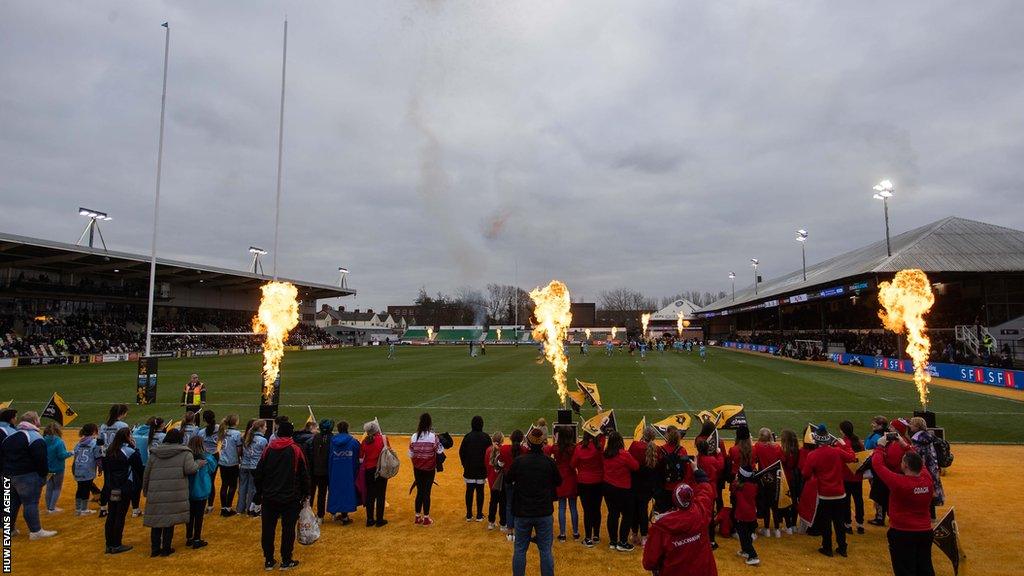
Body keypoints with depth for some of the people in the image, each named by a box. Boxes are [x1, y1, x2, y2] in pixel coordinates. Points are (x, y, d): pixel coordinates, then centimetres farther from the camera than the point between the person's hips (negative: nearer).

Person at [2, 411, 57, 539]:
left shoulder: (10, 436, 13)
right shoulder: (35, 437, -13)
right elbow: (41, 460, -17)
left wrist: (6, 472, 20)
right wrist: (44, 475, -7)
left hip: (9, 475, 8)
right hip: (27, 476, -8)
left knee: (12, 503, 18)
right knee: (31, 503, -4)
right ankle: (35, 531, -2)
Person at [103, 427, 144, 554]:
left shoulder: (110, 450, 6)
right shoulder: (129, 451, -14)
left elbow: (105, 467, 12)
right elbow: (139, 466, -8)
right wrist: (135, 448, -2)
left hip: (111, 488, 6)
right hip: (125, 489, -6)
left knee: (111, 515, 11)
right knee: (120, 516, 1)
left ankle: (109, 544, 17)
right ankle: (116, 545, 6)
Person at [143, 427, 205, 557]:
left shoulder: (154, 454, 11)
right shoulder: (184, 453, -1)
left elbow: (146, 475, 13)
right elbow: (190, 469, -14)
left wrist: (145, 491, 22)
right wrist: (199, 463, 5)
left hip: (155, 494, 3)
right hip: (175, 495, -3)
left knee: (156, 519, 12)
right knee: (170, 520, 6)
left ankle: (155, 549, 18)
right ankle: (166, 549, 12)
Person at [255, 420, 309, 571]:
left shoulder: (269, 448, 1)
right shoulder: (295, 449, -6)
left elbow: (258, 473, 4)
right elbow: (304, 474, -4)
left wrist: (259, 492, 16)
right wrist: (305, 493, 8)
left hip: (269, 497, 3)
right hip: (290, 498, -2)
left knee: (268, 529, 13)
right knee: (288, 529, 6)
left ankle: (268, 560, 19)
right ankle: (286, 561, 12)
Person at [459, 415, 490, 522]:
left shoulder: (467, 437, -4)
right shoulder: (486, 437, -5)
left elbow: (461, 452, 0)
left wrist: (465, 464, 12)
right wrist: (487, 465, 10)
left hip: (469, 468, 1)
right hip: (482, 469, -1)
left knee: (469, 491, 8)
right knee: (480, 491, 7)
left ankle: (469, 515, 14)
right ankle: (479, 515, 12)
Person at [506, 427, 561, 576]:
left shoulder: (518, 461, -12)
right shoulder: (549, 463, -12)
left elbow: (508, 480, 4)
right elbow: (558, 482, 4)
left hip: (522, 512, 1)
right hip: (544, 513, 0)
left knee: (520, 550, 14)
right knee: (545, 550, 11)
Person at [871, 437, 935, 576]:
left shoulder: (899, 482, -26)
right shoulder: (928, 479, -10)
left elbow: (877, 464, -17)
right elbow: (918, 462, 11)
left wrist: (880, 446, -2)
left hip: (902, 534, -6)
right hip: (925, 532, 6)